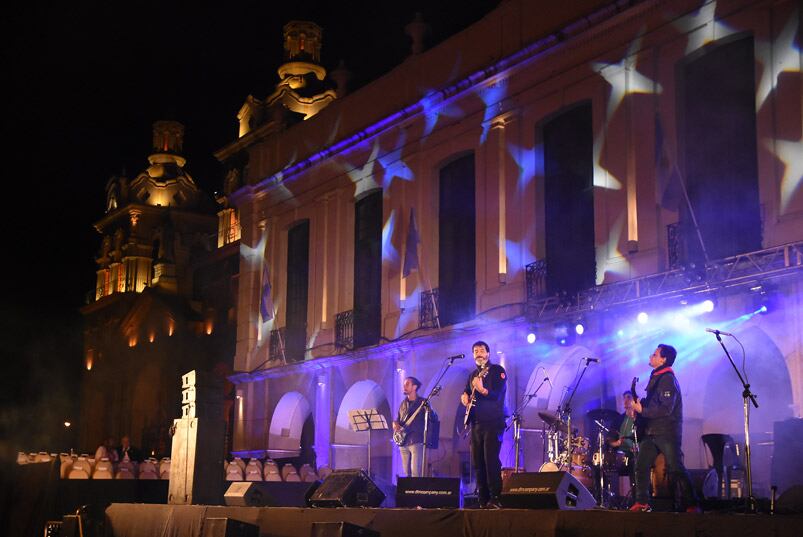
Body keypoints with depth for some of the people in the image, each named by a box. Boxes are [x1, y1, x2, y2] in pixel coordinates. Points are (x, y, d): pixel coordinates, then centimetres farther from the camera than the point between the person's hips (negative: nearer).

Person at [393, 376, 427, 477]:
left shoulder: (422, 402, -1)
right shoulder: (403, 404, 18)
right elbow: (397, 420, 25)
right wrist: (395, 424, 2)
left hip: (416, 441, -6)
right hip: (403, 442, 6)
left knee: (415, 473, -13)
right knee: (407, 473, 7)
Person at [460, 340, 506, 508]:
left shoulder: (497, 370, -3)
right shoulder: (473, 375, 18)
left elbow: (497, 394, -16)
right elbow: (467, 392, 30)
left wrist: (482, 390, -33)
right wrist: (464, 396, 7)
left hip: (493, 423, -7)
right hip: (476, 424, 7)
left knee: (491, 460, -15)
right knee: (477, 462, 5)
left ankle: (495, 499, -13)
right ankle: (482, 500, 10)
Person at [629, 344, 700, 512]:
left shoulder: (667, 379, -14)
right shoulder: (656, 378, 16)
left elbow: (665, 409, -22)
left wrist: (642, 410, -16)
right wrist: (639, 403, 8)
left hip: (667, 432, -9)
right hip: (651, 432, 9)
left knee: (676, 469, -9)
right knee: (641, 466, 5)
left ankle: (691, 505, -5)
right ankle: (642, 503, 11)